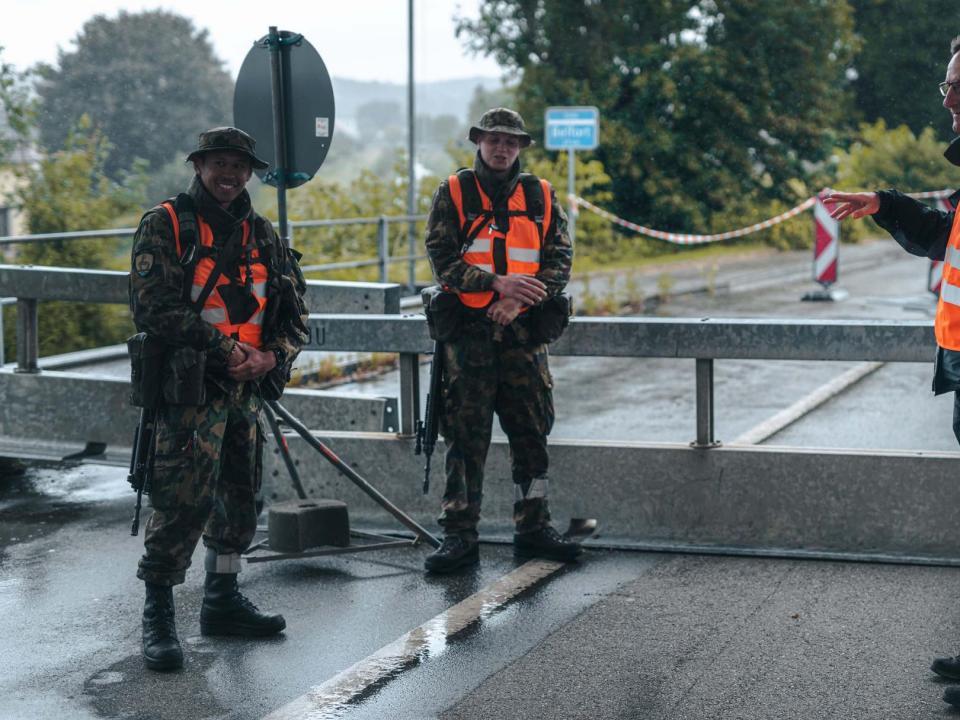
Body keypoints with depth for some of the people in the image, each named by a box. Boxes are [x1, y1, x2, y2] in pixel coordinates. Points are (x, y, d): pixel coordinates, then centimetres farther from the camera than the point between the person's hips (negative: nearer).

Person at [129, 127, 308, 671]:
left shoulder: (262, 235, 14)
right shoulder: (165, 226, -3)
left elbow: (295, 314, 14)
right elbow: (153, 307, -14)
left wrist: (271, 357, -6)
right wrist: (225, 348, -15)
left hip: (248, 387, 6)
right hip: (189, 387, -6)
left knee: (241, 498, 13)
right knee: (182, 502, -11)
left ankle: (222, 600, 28)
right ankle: (158, 615, -1)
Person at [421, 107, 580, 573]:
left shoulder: (540, 197, 10)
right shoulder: (453, 194, 3)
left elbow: (560, 260, 3)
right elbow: (442, 260, -7)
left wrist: (521, 299, -14)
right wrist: (498, 283, -19)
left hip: (523, 330, 3)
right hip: (468, 330, -3)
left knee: (532, 431, 7)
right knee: (466, 436, -1)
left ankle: (533, 527, 18)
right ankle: (459, 535, 4)